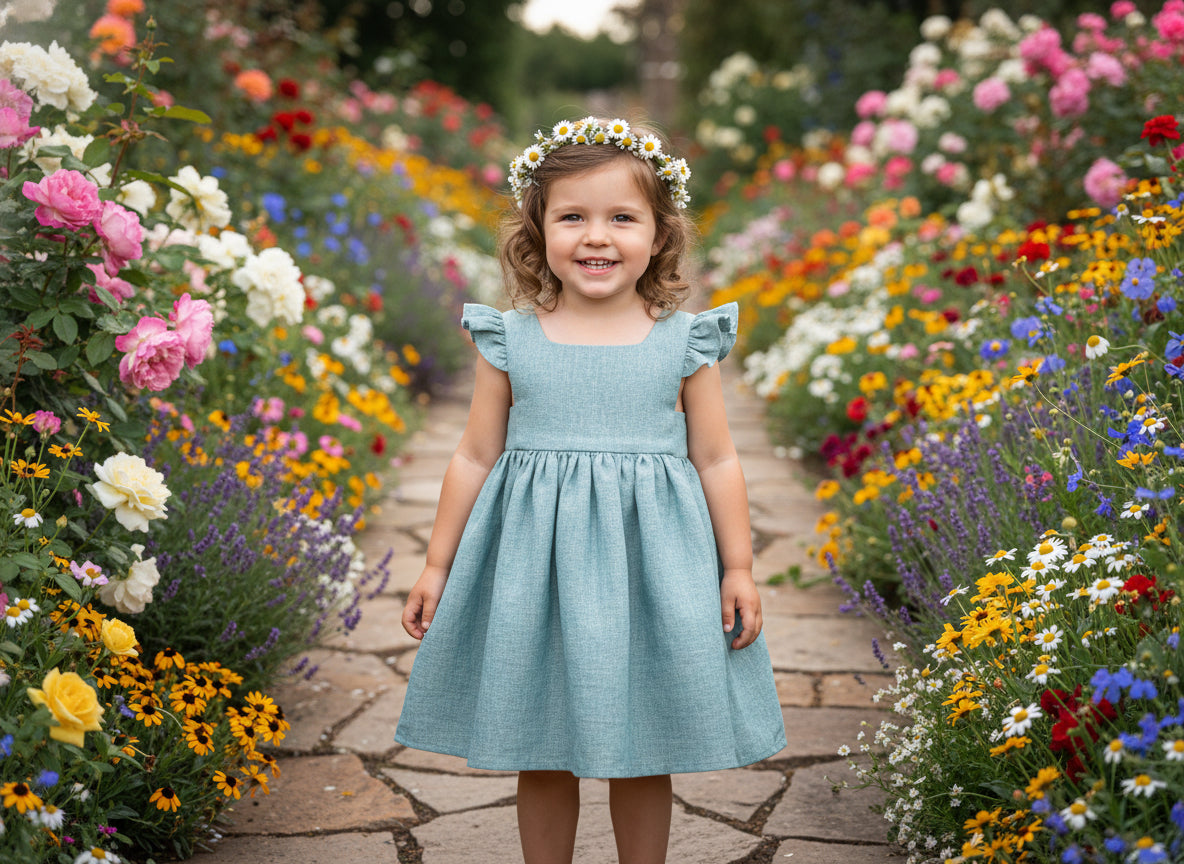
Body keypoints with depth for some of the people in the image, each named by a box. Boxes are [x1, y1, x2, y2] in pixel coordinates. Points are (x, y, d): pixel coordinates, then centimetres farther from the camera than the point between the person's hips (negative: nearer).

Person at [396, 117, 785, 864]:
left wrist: (739, 569, 2)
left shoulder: (684, 345, -1)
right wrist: (438, 566, 8)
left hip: (649, 563, 0)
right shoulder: (510, 341, 0)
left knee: (645, 758, 9)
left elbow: (717, 461, 4)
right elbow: (475, 458, 6)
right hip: (536, 556, 1)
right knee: (542, 759, 10)